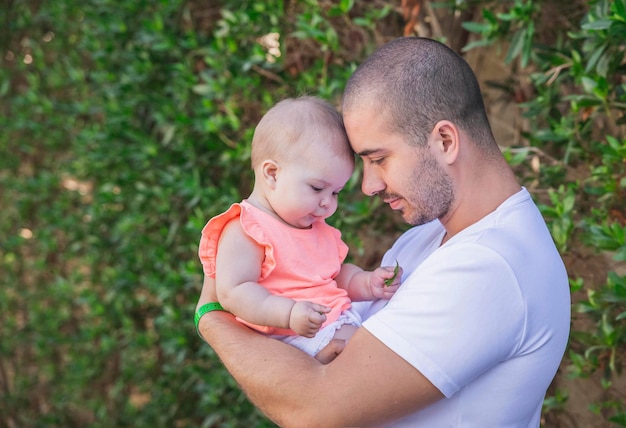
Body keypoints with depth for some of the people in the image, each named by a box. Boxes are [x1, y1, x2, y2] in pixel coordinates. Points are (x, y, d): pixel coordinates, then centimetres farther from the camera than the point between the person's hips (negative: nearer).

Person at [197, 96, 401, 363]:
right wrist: (288, 313, -30)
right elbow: (232, 293, -19)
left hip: (342, 320, 9)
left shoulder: (319, 229, 21)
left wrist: (367, 284, 7)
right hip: (293, 337, -8)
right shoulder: (245, 232, -10)